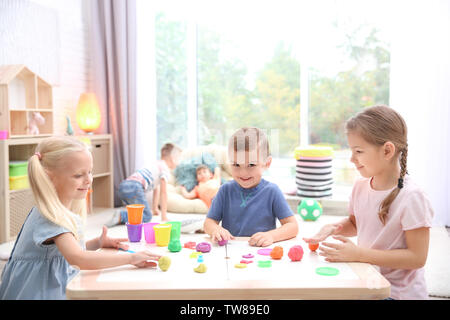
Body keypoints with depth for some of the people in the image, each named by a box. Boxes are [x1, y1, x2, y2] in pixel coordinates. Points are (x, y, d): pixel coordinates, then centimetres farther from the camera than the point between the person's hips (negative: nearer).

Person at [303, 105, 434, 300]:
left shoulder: (410, 197, -19)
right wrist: (334, 228, -3)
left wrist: (359, 254, -22)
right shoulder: (360, 186, 1)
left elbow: (417, 257, -19)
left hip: (399, 292, -6)